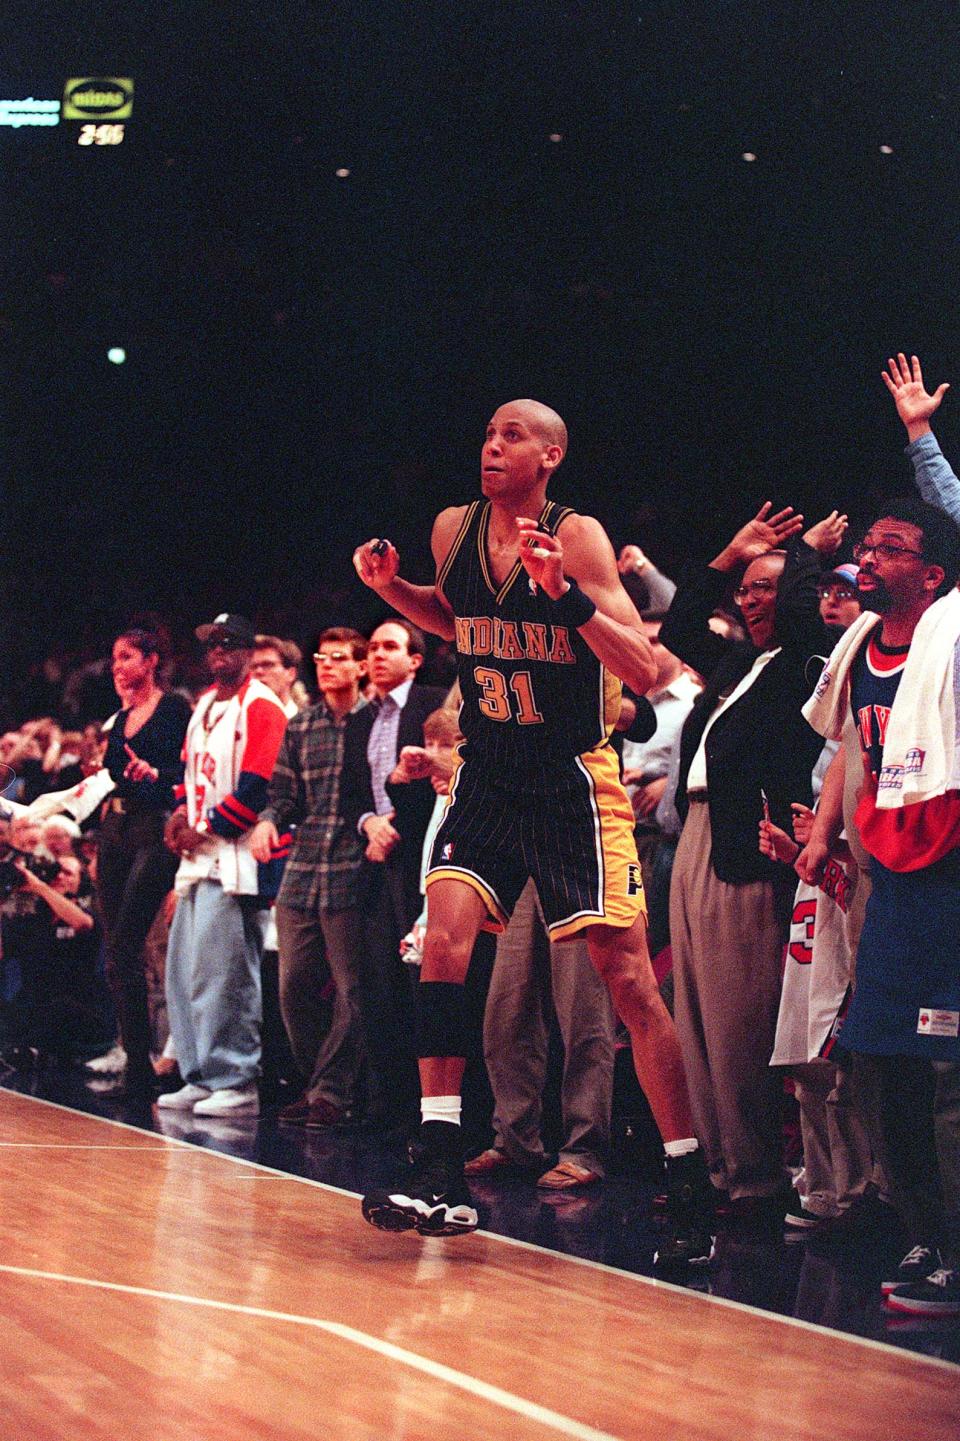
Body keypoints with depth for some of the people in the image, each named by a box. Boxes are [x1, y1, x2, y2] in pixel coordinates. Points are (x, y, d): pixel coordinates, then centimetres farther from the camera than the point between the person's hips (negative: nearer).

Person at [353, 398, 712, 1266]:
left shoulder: (577, 539, -13)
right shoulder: (453, 530, 3)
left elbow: (642, 671, -19)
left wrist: (566, 594, -32)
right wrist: (393, 588, 6)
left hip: (573, 781, -5)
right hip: (489, 775, 5)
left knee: (628, 976, -5)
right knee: (445, 938, -13)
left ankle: (691, 1193, 2)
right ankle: (441, 1175, -9)